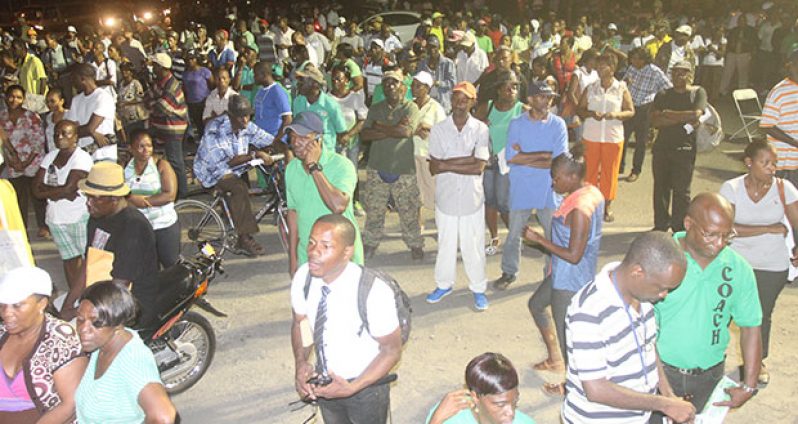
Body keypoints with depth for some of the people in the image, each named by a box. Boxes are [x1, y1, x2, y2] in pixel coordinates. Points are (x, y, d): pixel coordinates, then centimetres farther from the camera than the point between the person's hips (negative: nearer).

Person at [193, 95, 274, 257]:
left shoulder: (248, 127, -5)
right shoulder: (215, 129, -23)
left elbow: (271, 141, -2)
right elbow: (227, 162, -29)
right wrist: (255, 154, -35)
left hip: (234, 170, 7)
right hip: (211, 172, -7)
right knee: (240, 188, -31)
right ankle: (245, 239, -26)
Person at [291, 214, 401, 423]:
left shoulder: (375, 292, -32)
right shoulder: (303, 276, -18)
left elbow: (392, 350, -18)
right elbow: (300, 322, 0)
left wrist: (353, 388, -26)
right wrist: (301, 363, -16)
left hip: (365, 386, -4)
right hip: (324, 382, 4)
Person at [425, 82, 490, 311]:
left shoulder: (480, 129, -5)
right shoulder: (438, 129, -2)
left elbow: (478, 167, -13)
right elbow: (434, 168, -7)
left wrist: (447, 165, -14)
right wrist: (466, 160, -15)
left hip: (472, 197, -1)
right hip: (446, 195, 1)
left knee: (474, 244, 8)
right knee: (445, 242, 14)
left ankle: (478, 288, 24)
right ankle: (444, 283, 32)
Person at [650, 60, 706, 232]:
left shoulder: (698, 92, 4)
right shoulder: (662, 95, 11)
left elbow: (696, 115, -14)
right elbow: (655, 121, -4)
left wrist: (669, 114, -6)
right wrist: (683, 119, -10)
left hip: (684, 149, -3)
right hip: (662, 147, 3)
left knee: (681, 189, -3)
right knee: (661, 188, 8)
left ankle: (679, 228, 7)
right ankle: (660, 225, 21)